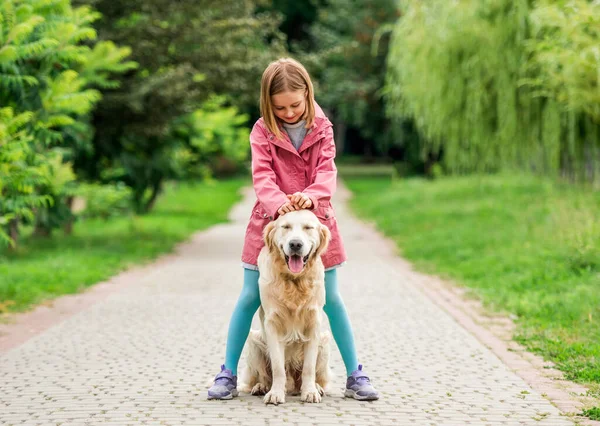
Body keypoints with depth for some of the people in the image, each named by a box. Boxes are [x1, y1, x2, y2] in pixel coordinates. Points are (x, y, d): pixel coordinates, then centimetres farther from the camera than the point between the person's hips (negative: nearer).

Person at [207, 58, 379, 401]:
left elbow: (327, 171, -11)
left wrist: (311, 196, -33)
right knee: (250, 298, 2)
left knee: (331, 299, 4)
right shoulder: (263, 131, -5)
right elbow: (263, 175, -16)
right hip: (270, 220, -1)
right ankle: (229, 374, 10)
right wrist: (278, 203, -37)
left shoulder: (321, 128, -1)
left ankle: (355, 375, 11)